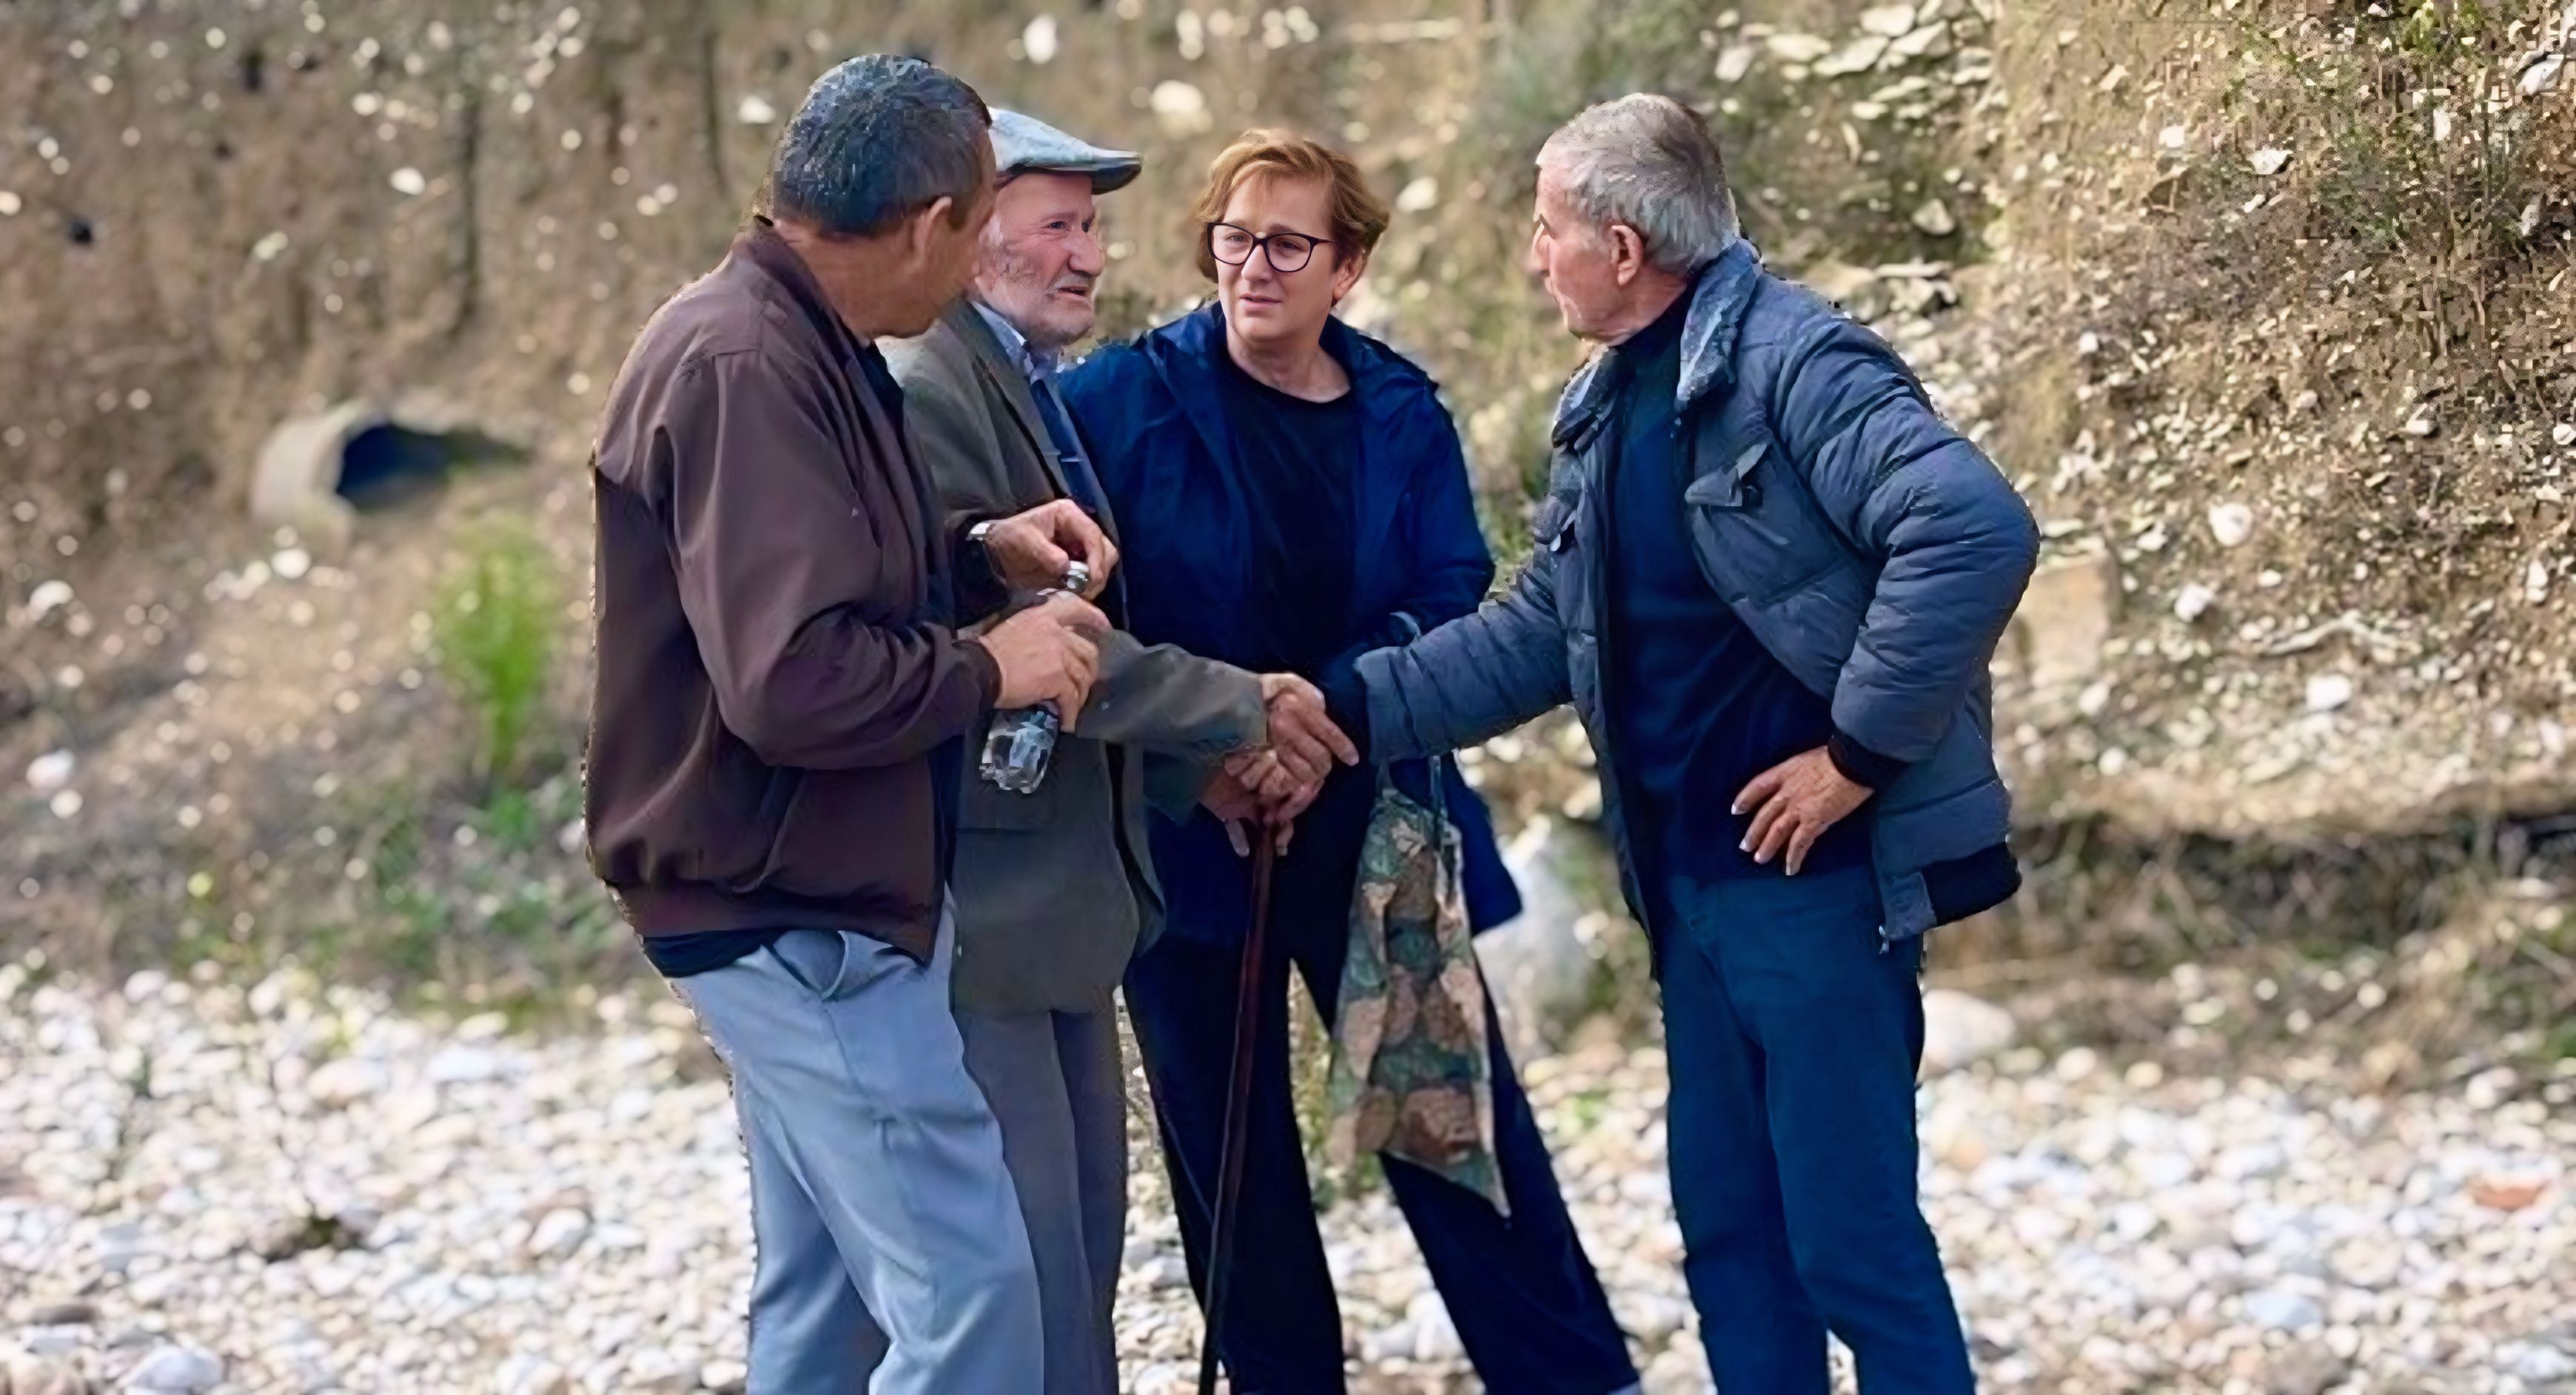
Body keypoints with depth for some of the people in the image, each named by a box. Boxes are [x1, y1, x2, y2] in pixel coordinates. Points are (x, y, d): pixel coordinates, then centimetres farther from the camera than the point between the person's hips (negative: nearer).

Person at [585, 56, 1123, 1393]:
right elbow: (793, 681, -30)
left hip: (806, 903, 11)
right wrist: (989, 667, -16)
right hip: (795, 917, -11)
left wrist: (980, 553, 8)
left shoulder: (794, 345, 11)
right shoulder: (747, 368, -22)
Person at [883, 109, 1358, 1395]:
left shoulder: (1032, 393, 14)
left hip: (1062, 893, 10)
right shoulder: (925, 395, -16)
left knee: (1083, 1245, 15)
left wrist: (1202, 769, 8)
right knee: (1028, 1260, -6)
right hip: (983, 900, -10)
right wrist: (1239, 711, -14)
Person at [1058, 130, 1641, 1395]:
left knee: (1458, 1117, 4)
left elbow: (1448, 603, -5)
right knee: (1229, 1154, 8)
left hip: (1374, 823, 1)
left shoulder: (1402, 415, 2)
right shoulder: (1120, 399, -5)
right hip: (1188, 833, -1)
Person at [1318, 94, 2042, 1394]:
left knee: (1850, 1239, -4)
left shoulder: (1793, 360, -15)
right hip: (1689, 883, 9)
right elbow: (1539, 629, 17)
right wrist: (1348, 709, 8)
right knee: (1726, 1229, 15)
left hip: (1816, 874, -9)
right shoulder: (1602, 411, 13)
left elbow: (1978, 530, -27)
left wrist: (1859, 753, -22)